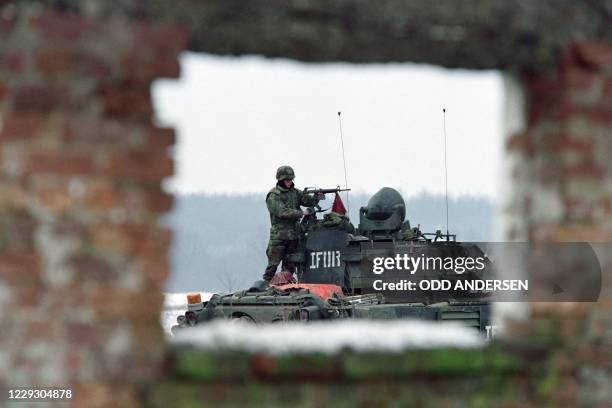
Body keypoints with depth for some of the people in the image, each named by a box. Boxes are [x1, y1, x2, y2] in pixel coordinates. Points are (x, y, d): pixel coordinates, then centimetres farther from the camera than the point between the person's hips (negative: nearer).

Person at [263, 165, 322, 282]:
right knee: (273, 264, -4)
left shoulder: (295, 193, 11)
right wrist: (302, 213, -25)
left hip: (294, 234, 6)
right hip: (279, 235, -6)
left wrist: (317, 197, -20)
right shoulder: (273, 196, -8)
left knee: (290, 266, 9)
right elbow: (282, 212, -20)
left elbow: (310, 201, 3)